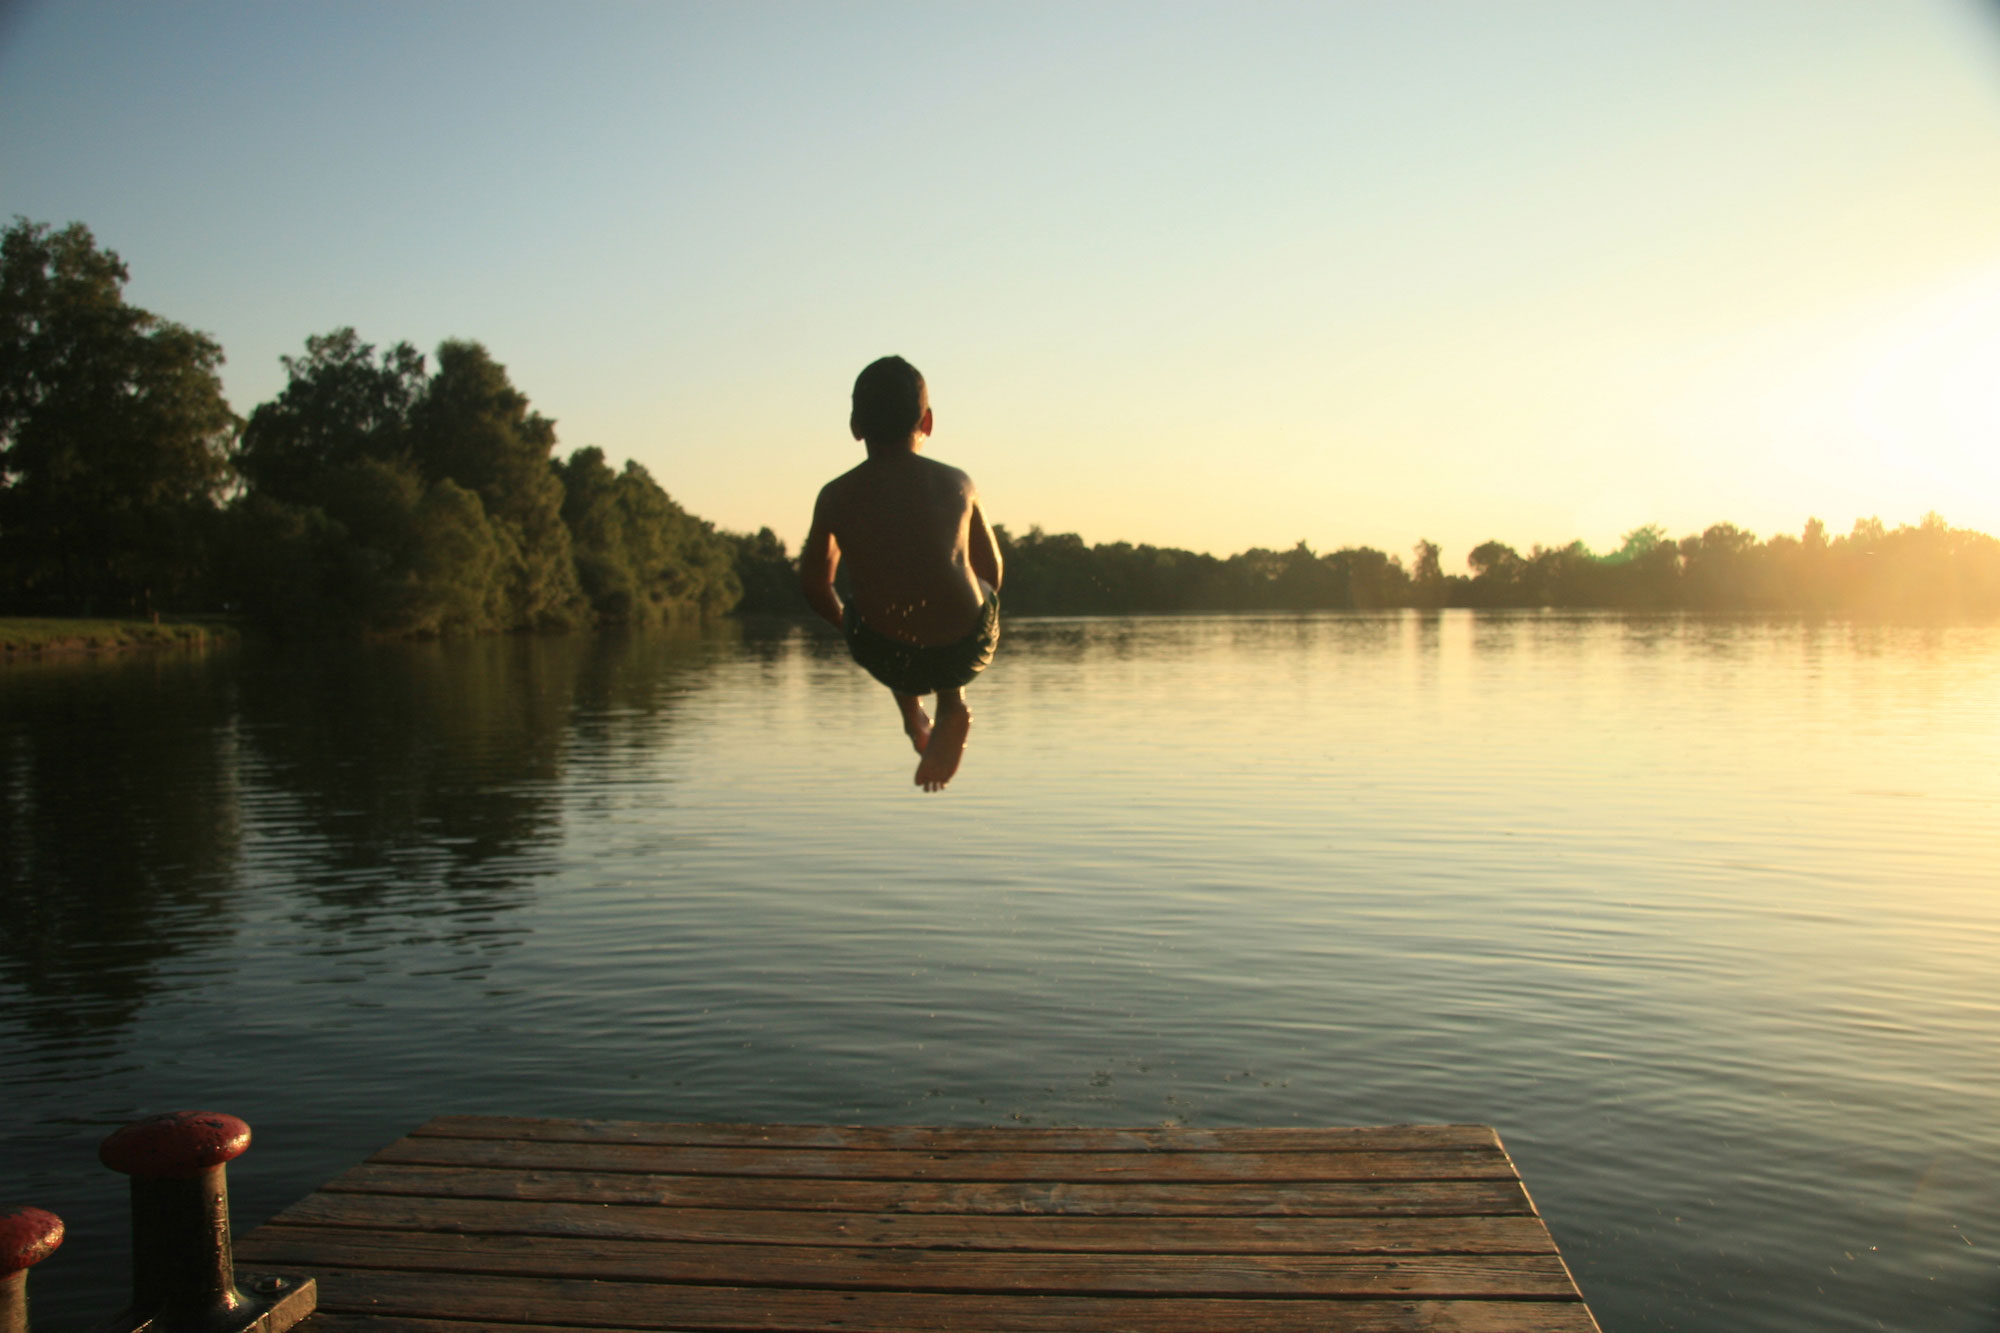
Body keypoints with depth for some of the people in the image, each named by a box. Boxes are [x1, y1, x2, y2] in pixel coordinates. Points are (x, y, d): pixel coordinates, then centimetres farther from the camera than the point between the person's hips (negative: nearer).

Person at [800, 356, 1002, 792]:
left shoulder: (836, 497, -1)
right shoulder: (957, 484, 1)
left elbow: (813, 582, 13)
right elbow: (991, 572, 14)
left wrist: (843, 622, 34)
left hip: (885, 657, 1)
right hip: (965, 652, -1)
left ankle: (912, 713, 33)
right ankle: (952, 707, 18)